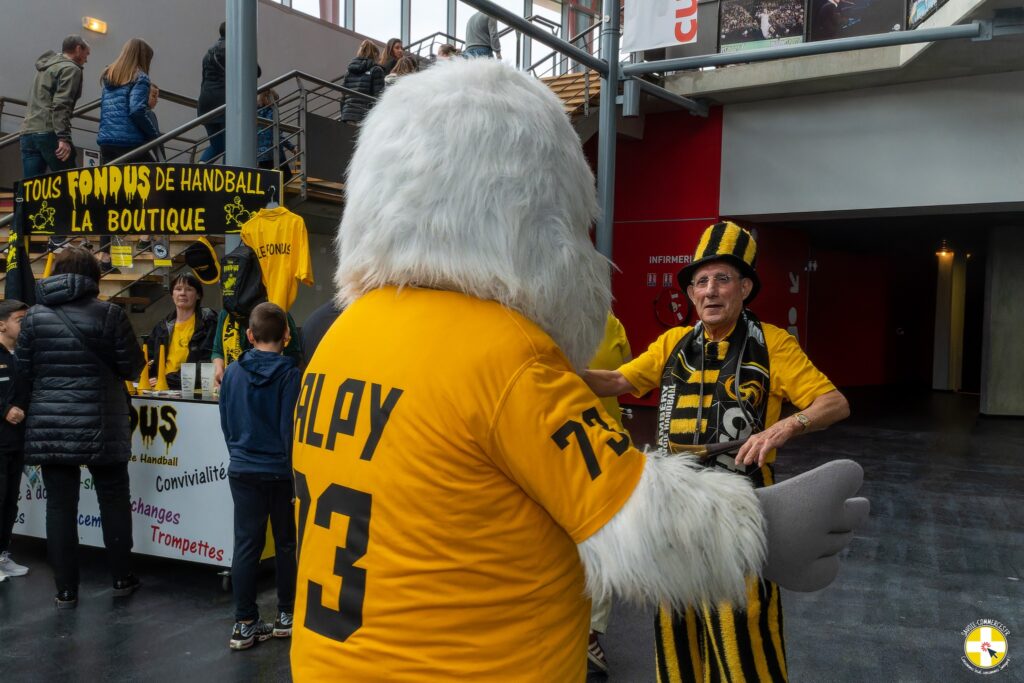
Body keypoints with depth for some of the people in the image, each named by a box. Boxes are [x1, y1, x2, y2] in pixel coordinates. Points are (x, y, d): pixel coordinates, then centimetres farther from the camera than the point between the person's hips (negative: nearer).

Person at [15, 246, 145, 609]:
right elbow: (132, 366, -4)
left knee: (60, 505, 8)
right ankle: (122, 579, 22)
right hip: (99, 424, -2)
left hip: (49, 425, 2)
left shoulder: (35, 315, 0)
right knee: (113, 500, 12)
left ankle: (66, 590, 13)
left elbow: (24, 368, 5)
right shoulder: (109, 313, -9)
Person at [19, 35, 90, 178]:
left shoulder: (45, 66, 27)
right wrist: (64, 138, -20)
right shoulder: (71, 69, -1)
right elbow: (61, 105, -14)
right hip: (49, 133, -8)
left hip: (28, 132, 8)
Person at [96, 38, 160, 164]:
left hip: (105, 141, 7)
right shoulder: (140, 78, -2)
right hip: (130, 142, -7)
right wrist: (156, 135, -5)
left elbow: (103, 110, 19)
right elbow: (137, 110, -13)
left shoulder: (108, 77, 20)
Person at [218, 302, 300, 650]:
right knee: (286, 544, 12)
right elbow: (291, 427, -13)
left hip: (243, 471, 3)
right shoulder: (290, 374, -14)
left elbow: (226, 423, 9)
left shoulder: (233, 373, 0)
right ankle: (286, 616, 22)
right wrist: (295, 468, -4)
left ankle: (244, 624, 12)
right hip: (281, 471, -3)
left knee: (246, 545, 8)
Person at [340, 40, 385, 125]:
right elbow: (378, 96, -7)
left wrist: (343, 117, 21)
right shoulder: (375, 70, 2)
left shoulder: (350, 71, 21)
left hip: (348, 116, 6)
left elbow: (343, 96, 19)